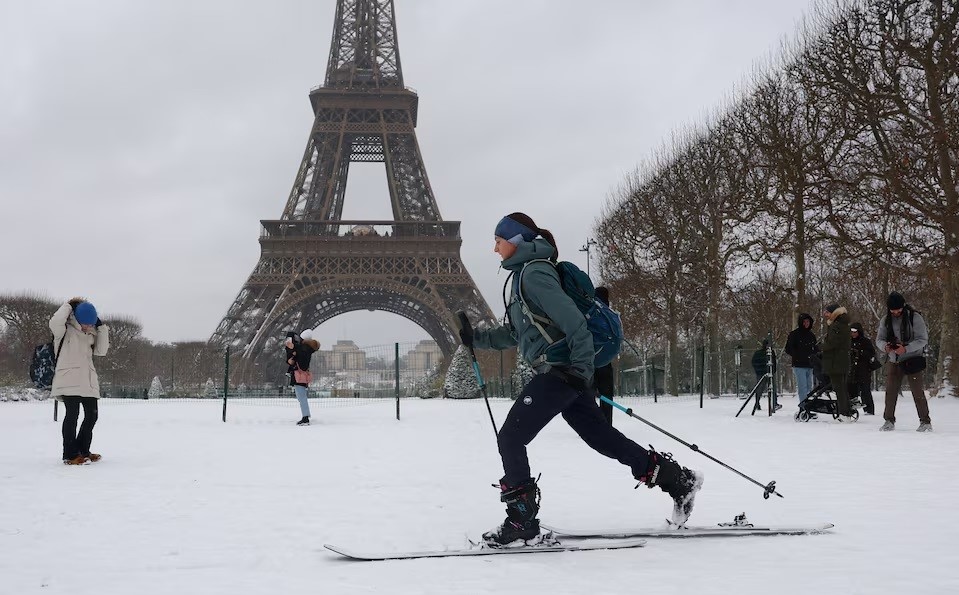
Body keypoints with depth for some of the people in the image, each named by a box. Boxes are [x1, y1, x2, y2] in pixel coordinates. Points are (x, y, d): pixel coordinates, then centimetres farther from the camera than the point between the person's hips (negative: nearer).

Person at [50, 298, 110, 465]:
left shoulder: (90, 335, 16)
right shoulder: (65, 330, -4)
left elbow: (101, 350, 8)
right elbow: (55, 322, -26)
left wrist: (102, 327, 5)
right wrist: (69, 306, -12)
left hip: (88, 381, 7)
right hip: (69, 380, -7)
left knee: (92, 415, 8)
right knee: (72, 414, -8)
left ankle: (83, 451, 20)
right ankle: (70, 455, -3)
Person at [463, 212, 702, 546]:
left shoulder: (534, 272, -13)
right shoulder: (523, 273, 17)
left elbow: (572, 321, -20)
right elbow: (513, 333, 24)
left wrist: (582, 368, -23)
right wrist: (475, 338, 15)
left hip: (559, 371, -10)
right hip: (565, 373, 10)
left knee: (510, 438, -6)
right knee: (601, 437, 14)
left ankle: (521, 519, 0)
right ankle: (678, 480, 19)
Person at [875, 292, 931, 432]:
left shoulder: (915, 317, -10)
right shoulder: (885, 320, 4)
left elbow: (923, 339, -13)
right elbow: (879, 339, 6)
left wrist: (906, 349, -26)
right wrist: (885, 346, -18)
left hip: (912, 359, -4)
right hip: (893, 361, 4)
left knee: (917, 391, -5)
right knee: (890, 391, 3)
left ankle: (925, 422, 4)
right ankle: (889, 421, 15)